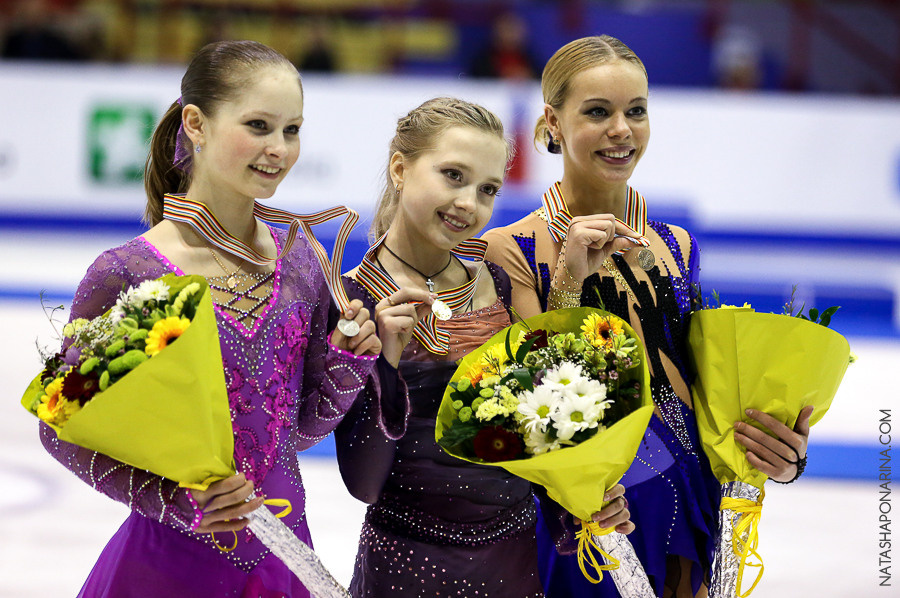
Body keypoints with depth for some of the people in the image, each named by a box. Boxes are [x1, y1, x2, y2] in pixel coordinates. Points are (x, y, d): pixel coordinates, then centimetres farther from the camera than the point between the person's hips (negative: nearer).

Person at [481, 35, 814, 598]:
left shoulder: (676, 248, 7)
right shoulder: (513, 250, -8)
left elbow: (688, 382, 12)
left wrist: (777, 452, -6)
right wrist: (569, 280, -20)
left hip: (686, 518, 5)